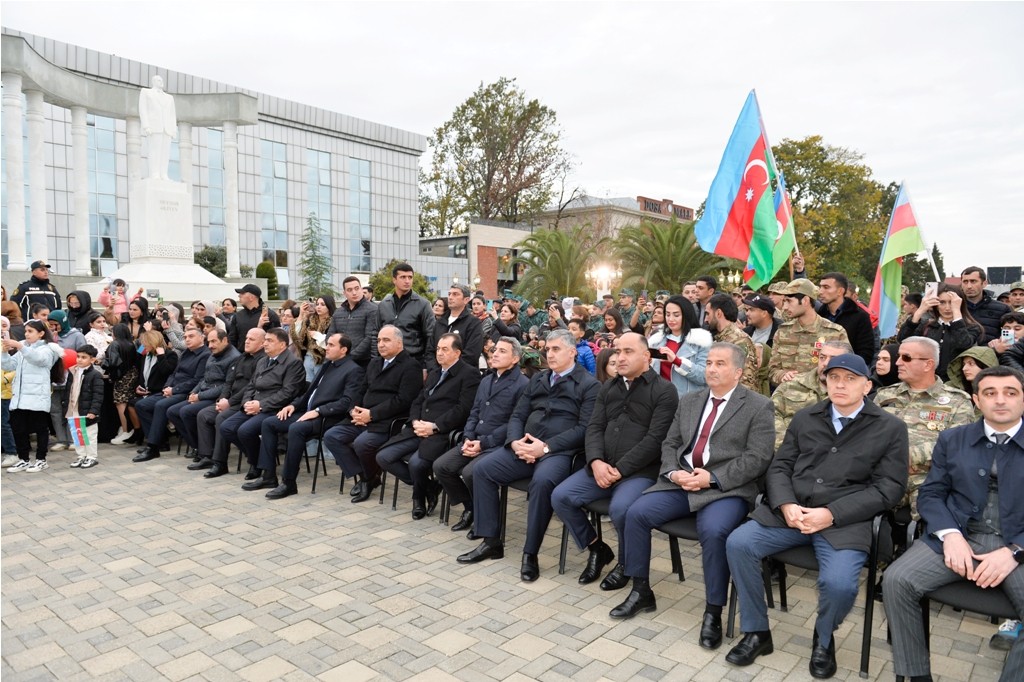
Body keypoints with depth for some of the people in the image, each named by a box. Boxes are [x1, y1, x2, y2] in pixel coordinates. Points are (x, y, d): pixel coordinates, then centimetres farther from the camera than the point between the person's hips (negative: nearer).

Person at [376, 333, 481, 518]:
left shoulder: (469, 374, -3)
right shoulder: (434, 373, 23)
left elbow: (463, 409, -13)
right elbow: (418, 401, 21)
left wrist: (434, 426, -18)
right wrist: (415, 422, -1)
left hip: (442, 433, -8)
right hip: (418, 430, 8)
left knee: (416, 463, -30)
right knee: (383, 457, -6)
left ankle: (419, 496, 6)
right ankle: (428, 487, 7)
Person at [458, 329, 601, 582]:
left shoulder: (589, 385, 0)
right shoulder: (537, 379, 19)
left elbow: (584, 428, -11)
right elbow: (518, 416, 15)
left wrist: (546, 447, -19)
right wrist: (516, 441, -7)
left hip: (559, 452, -6)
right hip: (525, 448, 6)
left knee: (542, 481, -36)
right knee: (482, 469, -11)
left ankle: (530, 553, -19)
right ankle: (491, 542, -1)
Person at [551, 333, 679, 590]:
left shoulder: (664, 391, -3)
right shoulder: (607, 388, 16)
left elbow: (655, 439, -12)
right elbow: (594, 428, 9)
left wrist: (620, 469, -17)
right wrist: (596, 462, -11)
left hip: (640, 471, -6)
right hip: (602, 467, 6)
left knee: (620, 508, -32)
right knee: (560, 497, -11)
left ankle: (626, 562, 1)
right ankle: (597, 548, 13)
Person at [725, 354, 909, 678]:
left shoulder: (891, 429, 4)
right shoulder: (804, 418, 13)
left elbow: (888, 489, -3)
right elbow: (779, 467, 12)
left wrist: (832, 514, -14)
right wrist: (786, 504, -10)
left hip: (845, 522, -3)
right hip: (789, 511, 3)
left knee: (839, 583, -28)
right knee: (738, 543, -18)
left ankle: (823, 640, 10)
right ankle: (756, 632, 3)